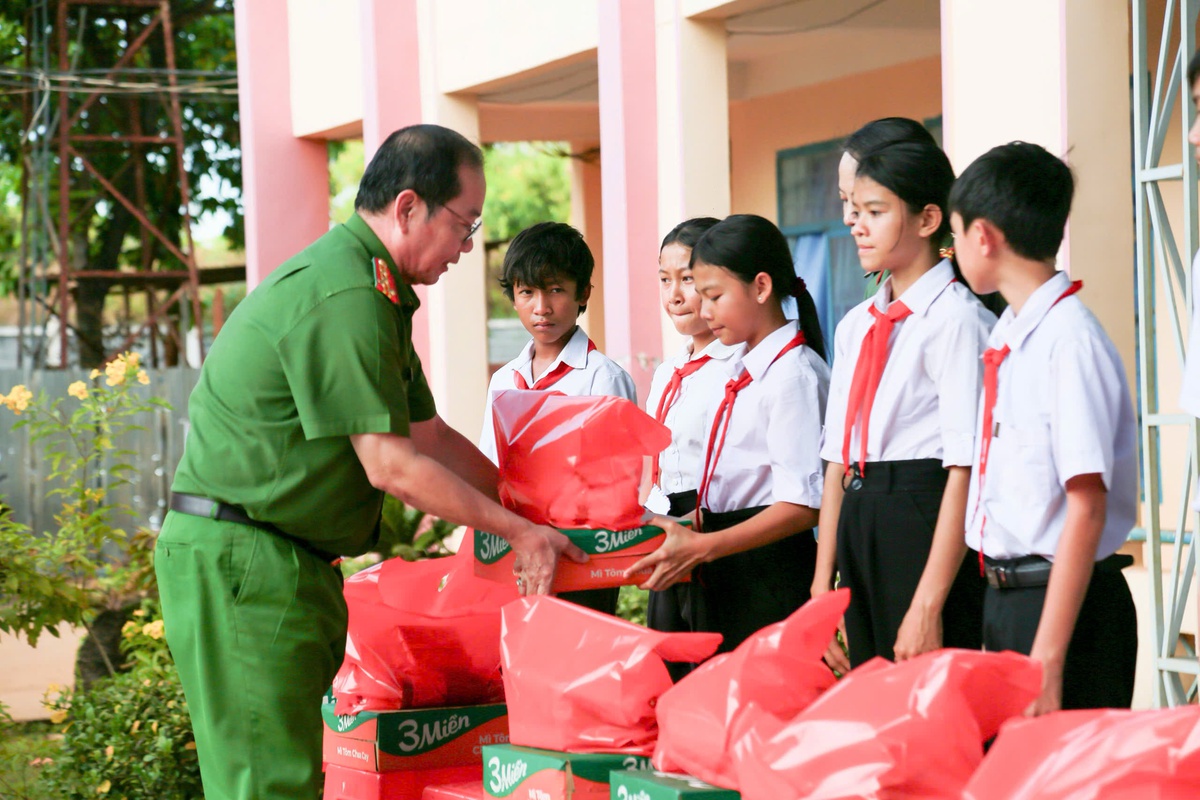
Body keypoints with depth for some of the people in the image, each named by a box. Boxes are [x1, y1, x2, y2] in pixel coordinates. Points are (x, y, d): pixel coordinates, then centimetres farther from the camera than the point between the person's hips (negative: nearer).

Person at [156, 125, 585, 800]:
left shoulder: (379, 293, 17)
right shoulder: (344, 296, -19)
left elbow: (427, 432, 22)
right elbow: (391, 464, -18)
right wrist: (517, 529, -10)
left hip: (295, 560, 11)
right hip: (241, 558, -11)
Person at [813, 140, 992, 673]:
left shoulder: (956, 319, -9)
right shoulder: (856, 325, 15)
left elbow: (965, 470, -15)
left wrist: (928, 608, -19)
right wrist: (822, 588, 10)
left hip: (925, 520, -7)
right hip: (860, 531, 7)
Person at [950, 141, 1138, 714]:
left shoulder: (1071, 341, -17)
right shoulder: (1005, 337, 9)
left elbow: (1087, 509, -21)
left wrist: (1047, 658, -22)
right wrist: (1001, 633, 16)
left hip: (1064, 601, -8)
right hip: (1004, 595, 8)